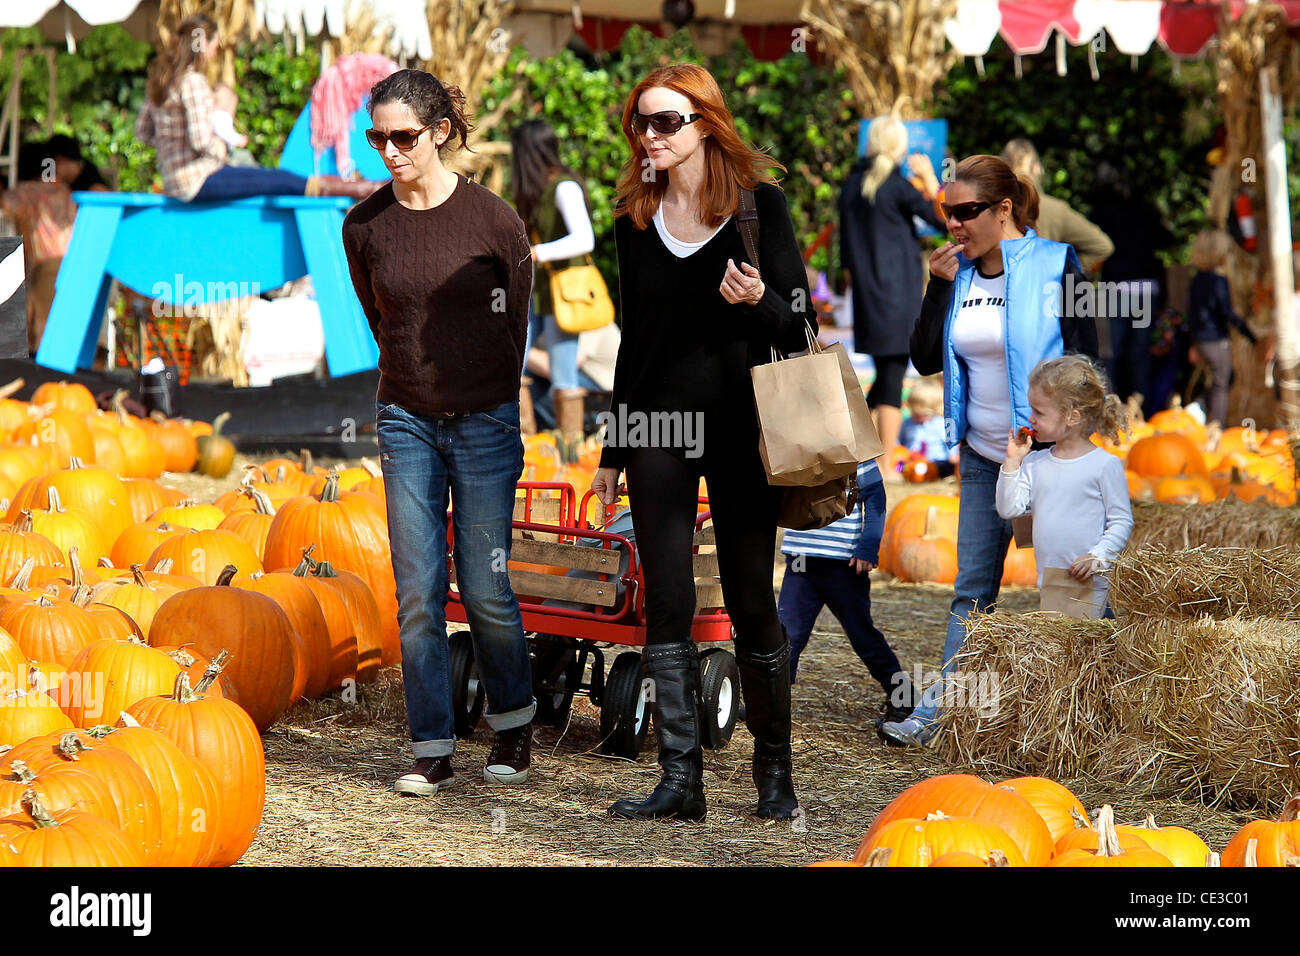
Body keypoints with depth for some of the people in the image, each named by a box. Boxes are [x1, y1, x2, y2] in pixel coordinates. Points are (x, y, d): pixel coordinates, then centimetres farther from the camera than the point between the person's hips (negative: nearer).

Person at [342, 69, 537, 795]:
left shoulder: (493, 218, -7)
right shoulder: (364, 226, -1)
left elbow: (518, 316, 7)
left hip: (485, 417, -2)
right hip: (407, 420, 2)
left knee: (485, 589, 1)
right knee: (418, 593, 0)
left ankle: (516, 724, 24)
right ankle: (433, 749, 8)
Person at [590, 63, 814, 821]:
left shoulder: (759, 203, -2)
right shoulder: (636, 219, 10)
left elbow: (800, 326, -1)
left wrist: (758, 300, -23)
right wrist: (613, 451, 16)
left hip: (738, 424, -3)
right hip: (657, 427, 4)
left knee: (752, 603, 0)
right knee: (668, 607, 0)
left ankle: (776, 777, 12)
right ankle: (681, 780, 4)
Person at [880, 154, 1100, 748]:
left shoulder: (1054, 267, -8)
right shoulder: (958, 273, 7)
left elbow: (1084, 363, -8)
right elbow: (926, 360, 5)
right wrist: (940, 286, -5)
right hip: (982, 456, 5)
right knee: (972, 588, 6)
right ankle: (936, 713, 7)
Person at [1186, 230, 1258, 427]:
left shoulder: (1197, 280, 8)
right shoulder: (1219, 281, -15)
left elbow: (1191, 314, 14)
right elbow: (1228, 314, -19)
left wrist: (1194, 345, 22)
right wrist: (1251, 336, -13)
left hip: (1201, 341, 8)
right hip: (1217, 341, -8)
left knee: (1224, 379, 21)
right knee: (1221, 385, 0)